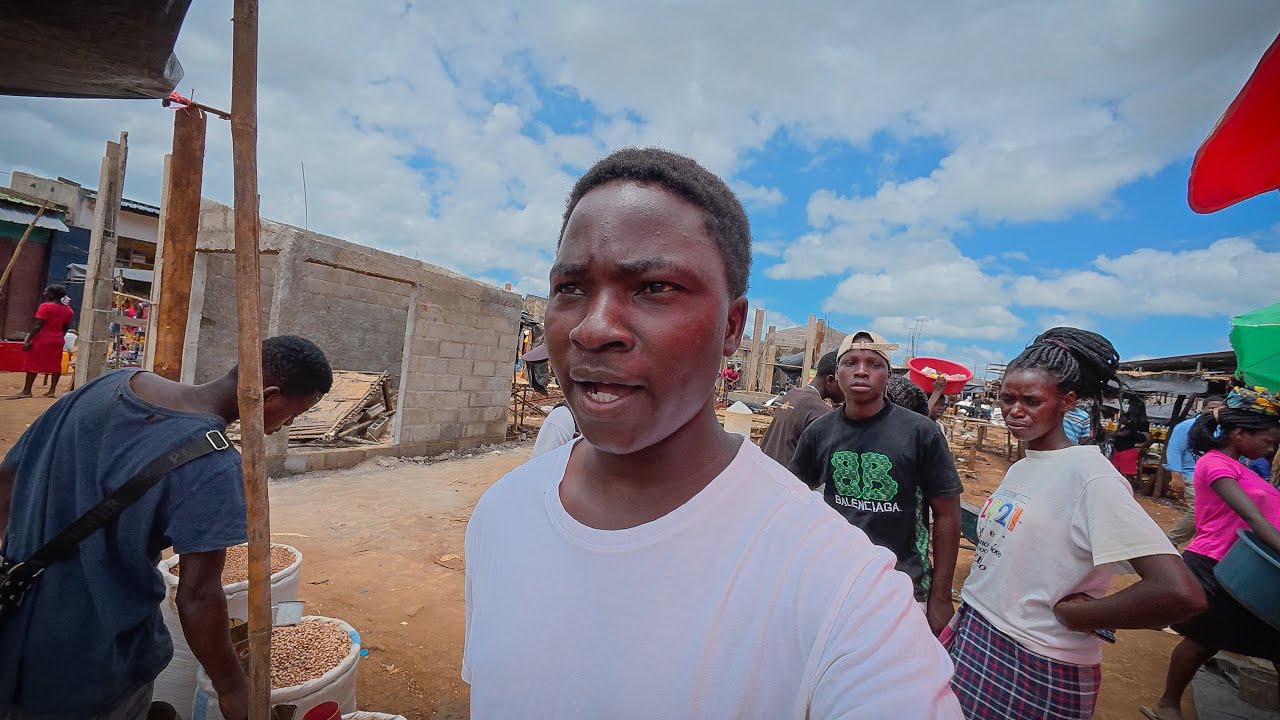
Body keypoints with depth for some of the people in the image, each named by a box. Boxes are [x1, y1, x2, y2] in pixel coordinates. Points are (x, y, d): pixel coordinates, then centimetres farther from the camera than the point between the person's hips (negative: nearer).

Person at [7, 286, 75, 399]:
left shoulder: (46, 306, -13)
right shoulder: (68, 310, 6)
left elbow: (38, 325, -16)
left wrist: (28, 340, -12)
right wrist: (58, 338, 22)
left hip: (42, 339, -6)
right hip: (57, 340, 6)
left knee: (32, 364, 1)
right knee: (55, 365, 6)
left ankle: (27, 391, 4)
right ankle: (52, 390, 6)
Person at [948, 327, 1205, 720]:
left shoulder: (1089, 475, -19)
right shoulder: (1020, 467, 5)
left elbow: (1180, 593, -27)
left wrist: (1069, 614, -16)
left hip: (1035, 667, -6)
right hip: (974, 638, 7)